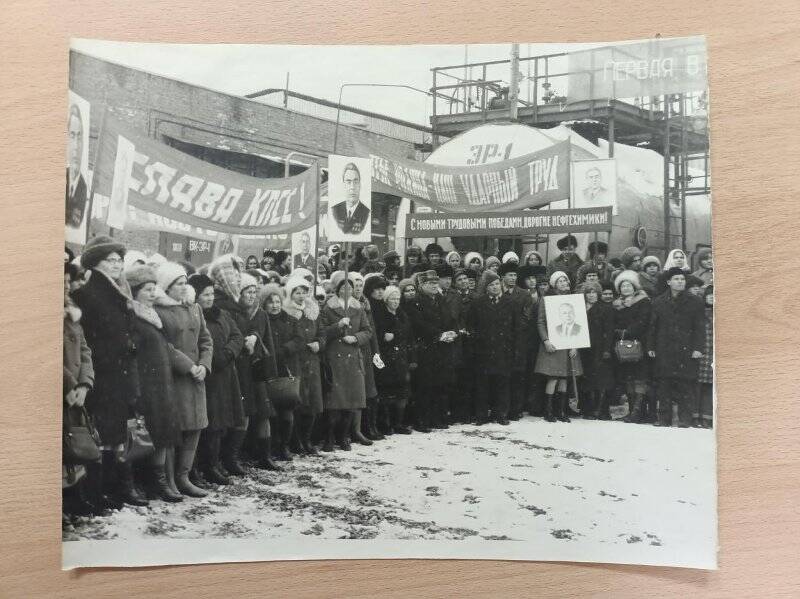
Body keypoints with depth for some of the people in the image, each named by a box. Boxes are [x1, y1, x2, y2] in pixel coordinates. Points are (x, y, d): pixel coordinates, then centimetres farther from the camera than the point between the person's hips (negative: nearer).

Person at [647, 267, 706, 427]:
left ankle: (684, 419, 4)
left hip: (686, 352, -2)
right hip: (664, 352, 2)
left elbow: (700, 327, 1)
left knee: (685, 385, -3)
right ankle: (664, 419, 8)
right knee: (663, 385, 2)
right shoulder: (659, 302, 12)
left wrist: (698, 348, -7)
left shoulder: (695, 302, 6)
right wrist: (650, 347, 7)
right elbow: (652, 327, 13)